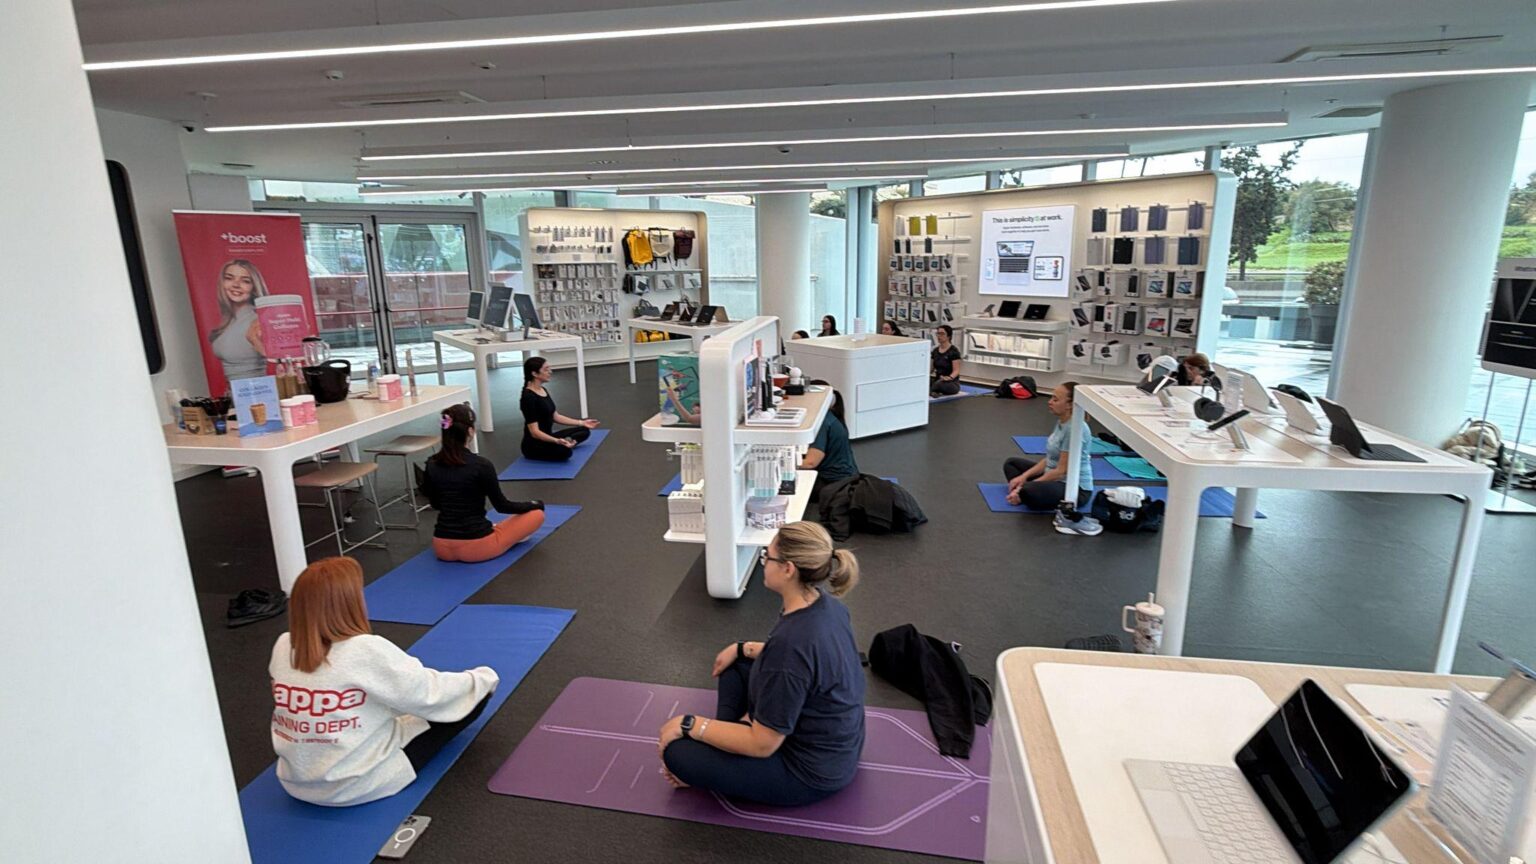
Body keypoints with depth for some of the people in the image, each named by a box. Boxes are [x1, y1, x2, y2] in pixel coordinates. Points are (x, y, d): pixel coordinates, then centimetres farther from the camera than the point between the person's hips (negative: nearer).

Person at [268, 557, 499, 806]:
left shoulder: (283, 647, -8)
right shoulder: (367, 651, -25)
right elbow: (429, 692, -14)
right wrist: (483, 678, 3)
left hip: (295, 783, 7)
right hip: (360, 784, -6)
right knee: (475, 695, 5)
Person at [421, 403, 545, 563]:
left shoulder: (431, 465, -2)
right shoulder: (481, 465, -18)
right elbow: (501, 506, -6)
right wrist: (534, 504, 11)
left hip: (442, 548, 6)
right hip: (476, 548, -5)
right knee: (537, 512, 11)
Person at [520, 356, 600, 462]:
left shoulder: (543, 390, 8)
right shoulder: (528, 397, -22)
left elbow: (555, 416, 16)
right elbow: (534, 432, -25)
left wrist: (582, 422, 14)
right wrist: (557, 441, -39)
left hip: (547, 438, 10)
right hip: (534, 445, -10)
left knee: (584, 431, 11)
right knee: (565, 451, -37)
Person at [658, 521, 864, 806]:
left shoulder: (793, 642, -36)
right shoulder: (826, 604, -9)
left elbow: (762, 744, -27)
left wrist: (689, 724, -17)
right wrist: (744, 649, 14)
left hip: (812, 768, -9)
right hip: (831, 738, 9)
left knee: (677, 752, -9)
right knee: (735, 662, 18)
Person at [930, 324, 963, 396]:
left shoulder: (953, 351, -11)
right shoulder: (935, 350, 8)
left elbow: (956, 370, -16)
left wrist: (949, 377, -37)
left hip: (952, 383, -5)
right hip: (938, 380, 5)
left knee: (939, 384, -38)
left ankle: (931, 391, -11)